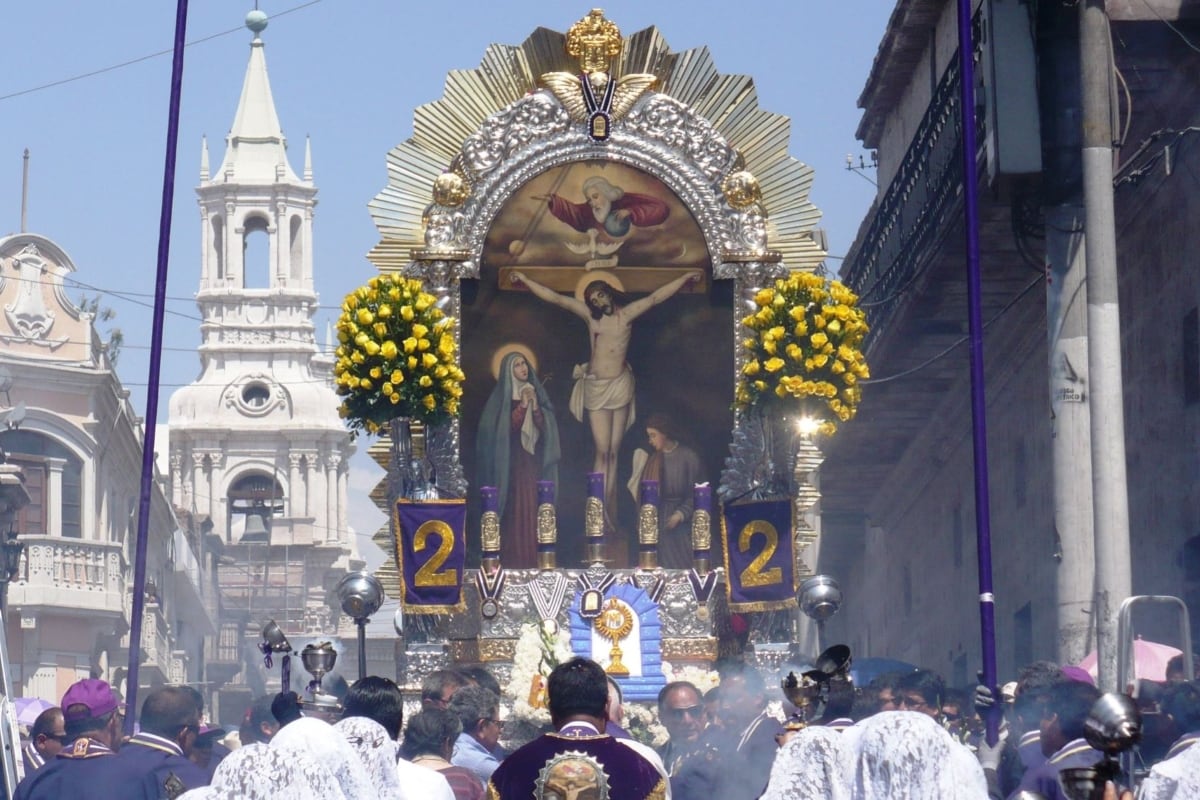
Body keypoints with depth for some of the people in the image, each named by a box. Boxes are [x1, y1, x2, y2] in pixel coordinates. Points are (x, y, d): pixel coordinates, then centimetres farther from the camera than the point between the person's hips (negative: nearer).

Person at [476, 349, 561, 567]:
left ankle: (534, 556, 0)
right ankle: (514, 557, -10)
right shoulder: (502, 397, 0)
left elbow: (545, 426, 7)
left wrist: (535, 406, -9)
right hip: (513, 463, -4)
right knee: (515, 509, -10)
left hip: (534, 461, 4)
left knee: (535, 508, -1)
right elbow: (507, 427, -10)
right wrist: (522, 404, -15)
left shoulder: (536, 392, 14)